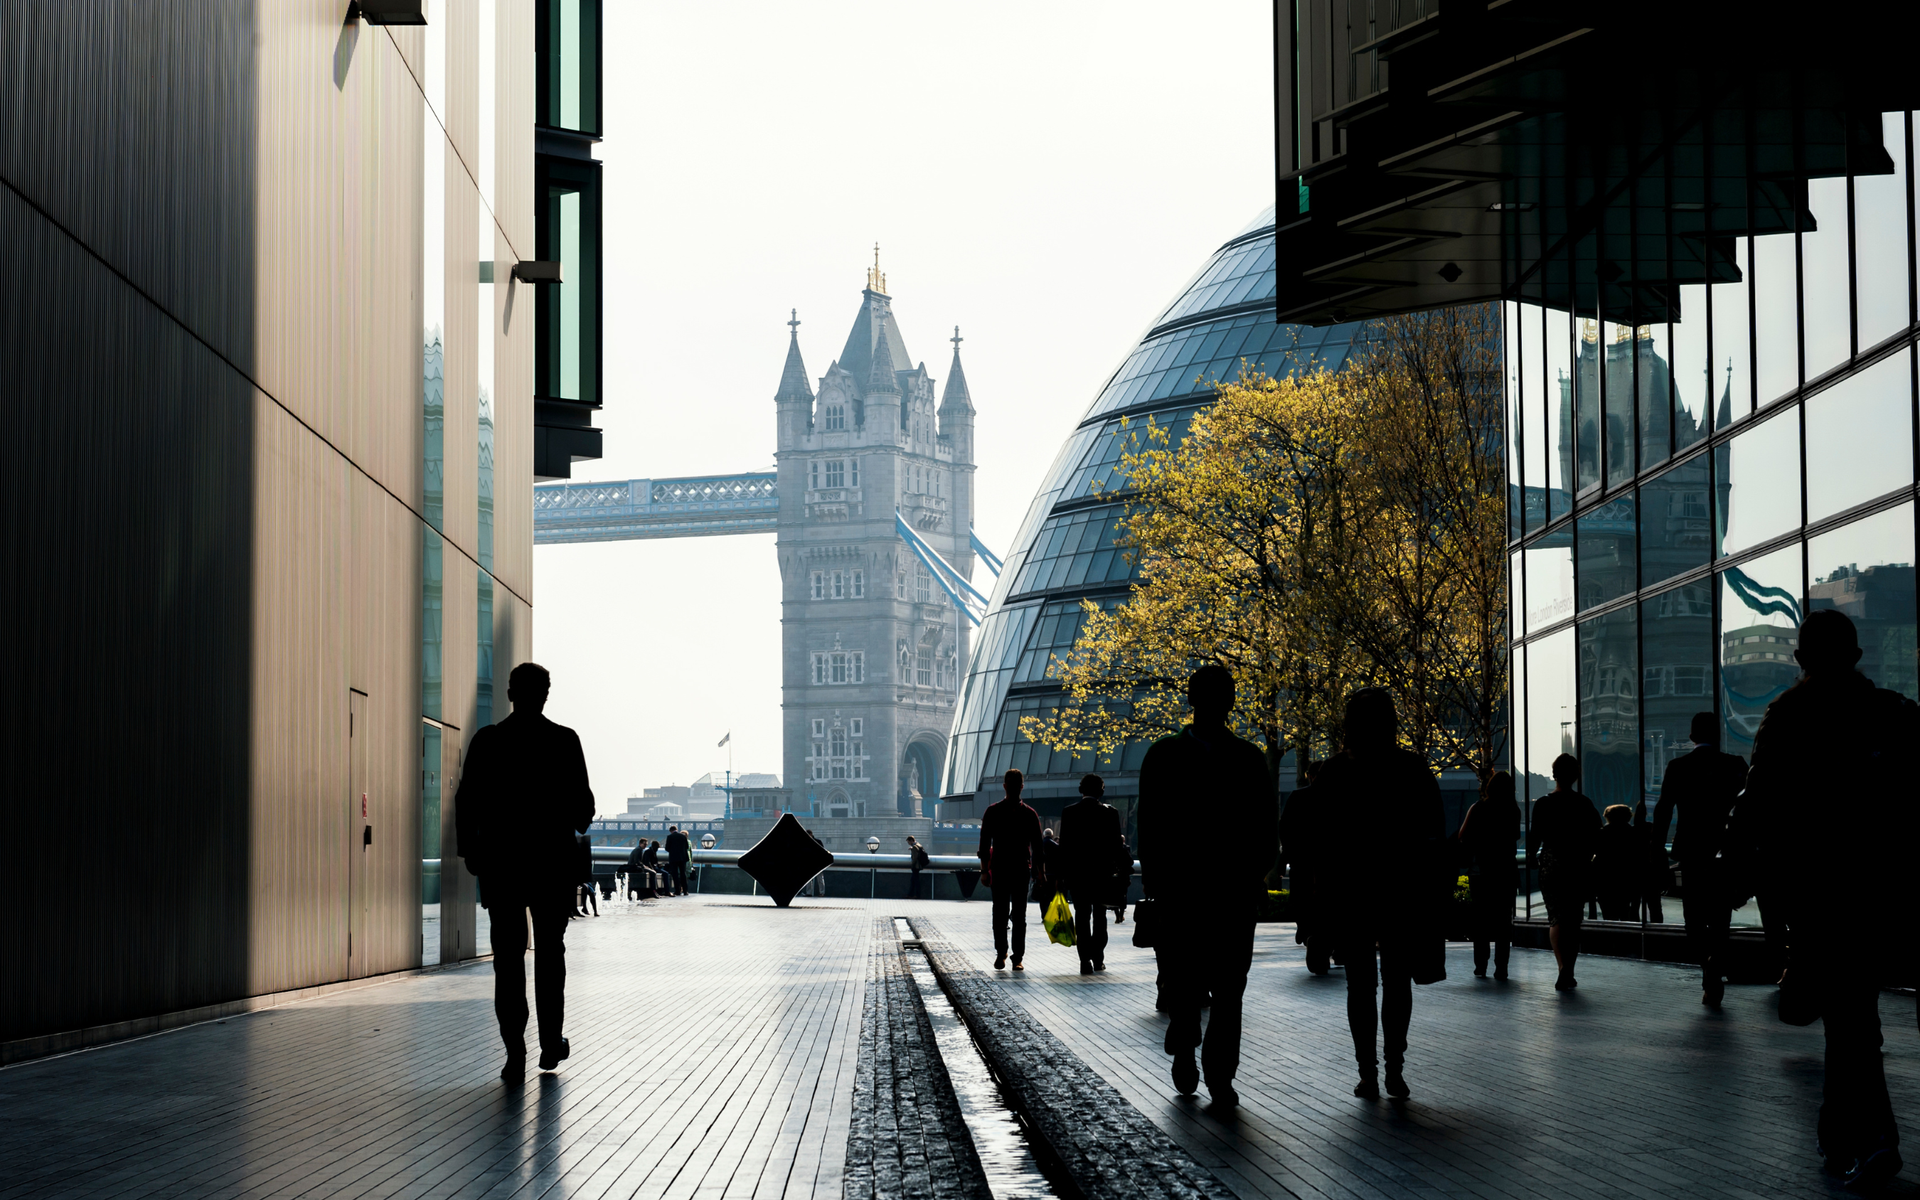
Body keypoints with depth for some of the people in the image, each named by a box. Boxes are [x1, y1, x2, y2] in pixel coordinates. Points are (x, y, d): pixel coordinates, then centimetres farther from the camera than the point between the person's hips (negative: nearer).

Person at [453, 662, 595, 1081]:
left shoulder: (487, 741, -3)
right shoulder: (564, 741, -6)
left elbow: (467, 803, -4)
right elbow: (582, 802, -3)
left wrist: (468, 850, 9)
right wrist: (577, 825, 19)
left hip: (500, 861, 0)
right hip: (553, 861, 0)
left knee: (508, 959, 1)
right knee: (550, 953, 15)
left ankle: (515, 1054, -5)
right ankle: (551, 1044, 20)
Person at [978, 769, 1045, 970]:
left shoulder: (1030, 814, 6)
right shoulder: (993, 812, 3)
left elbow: (1037, 846, 8)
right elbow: (985, 842, 1)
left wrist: (1040, 872, 2)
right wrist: (984, 870, -5)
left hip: (1022, 870, 1)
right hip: (999, 870, -1)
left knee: (1019, 916, 0)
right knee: (1000, 914, 0)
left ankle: (1018, 958, 2)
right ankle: (1001, 953, 14)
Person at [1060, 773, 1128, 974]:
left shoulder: (1068, 812, -3)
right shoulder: (1110, 812, -5)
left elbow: (1064, 846, -3)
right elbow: (1116, 845, -5)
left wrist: (1062, 874, 2)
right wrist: (1124, 868, 7)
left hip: (1076, 872, 0)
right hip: (1102, 872, 0)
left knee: (1082, 915, 3)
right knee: (1099, 915, 14)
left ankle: (1085, 960, -5)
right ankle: (1098, 958, 12)